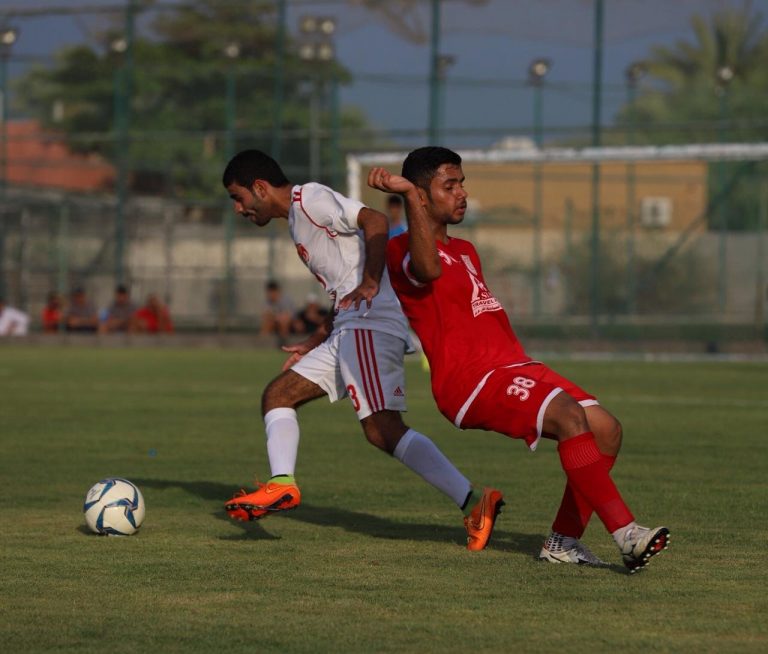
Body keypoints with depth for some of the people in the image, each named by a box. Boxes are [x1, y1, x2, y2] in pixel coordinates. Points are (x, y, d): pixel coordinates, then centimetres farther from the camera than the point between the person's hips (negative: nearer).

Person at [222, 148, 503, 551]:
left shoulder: (309, 198, -2)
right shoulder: (298, 221, 27)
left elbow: (374, 220, -17)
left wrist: (370, 284, -23)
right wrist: (314, 345, 28)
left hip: (371, 325, -11)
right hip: (349, 330, 11)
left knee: (383, 430, -20)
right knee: (277, 395, 9)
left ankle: (473, 502, -24)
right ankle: (282, 484, -5)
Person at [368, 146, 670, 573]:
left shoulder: (465, 251, 28)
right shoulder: (402, 250, -4)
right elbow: (429, 270, -29)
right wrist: (410, 197, -31)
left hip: (514, 366, 9)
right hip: (470, 379, -9)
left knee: (606, 429, -5)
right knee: (569, 414, -29)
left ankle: (564, 541, -1)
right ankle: (626, 534, -33)